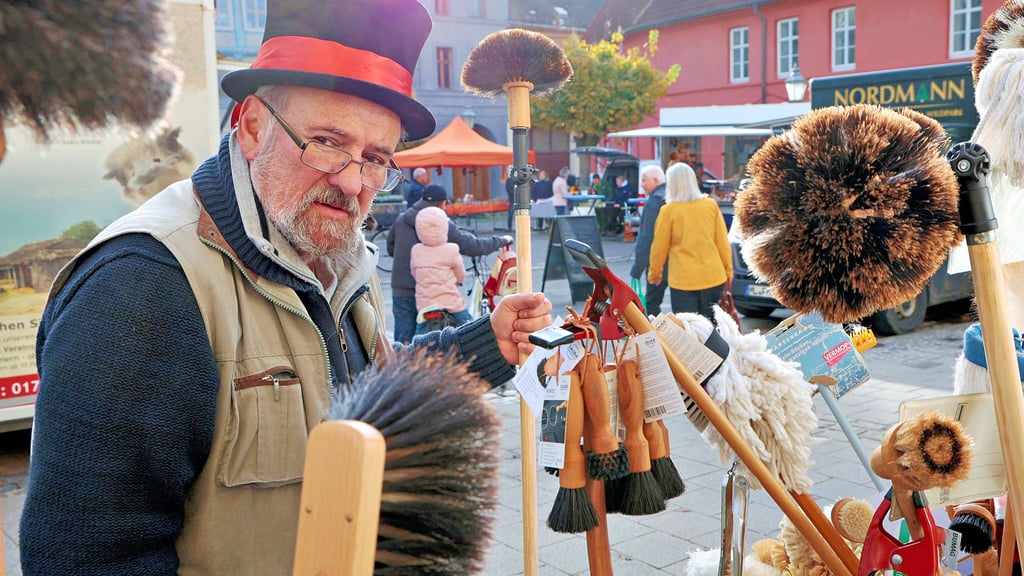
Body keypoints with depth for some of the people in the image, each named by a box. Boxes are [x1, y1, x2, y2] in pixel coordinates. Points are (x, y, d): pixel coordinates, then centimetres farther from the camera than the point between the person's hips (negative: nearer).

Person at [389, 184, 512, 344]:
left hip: (400, 292, 4)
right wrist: (502, 240, 8)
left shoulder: (401, 219, 6)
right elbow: (474, 246, -6)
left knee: (403, 342, 8)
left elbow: (391, 248, 19)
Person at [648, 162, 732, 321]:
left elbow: (660, 246, 0)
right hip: (713, 277, 4)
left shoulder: (668, 210, -6)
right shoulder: (711, 205, 2)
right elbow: (723, 241, 5)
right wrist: (728, 270, 16)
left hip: (683, 280, -3)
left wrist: (654, 273, 14)